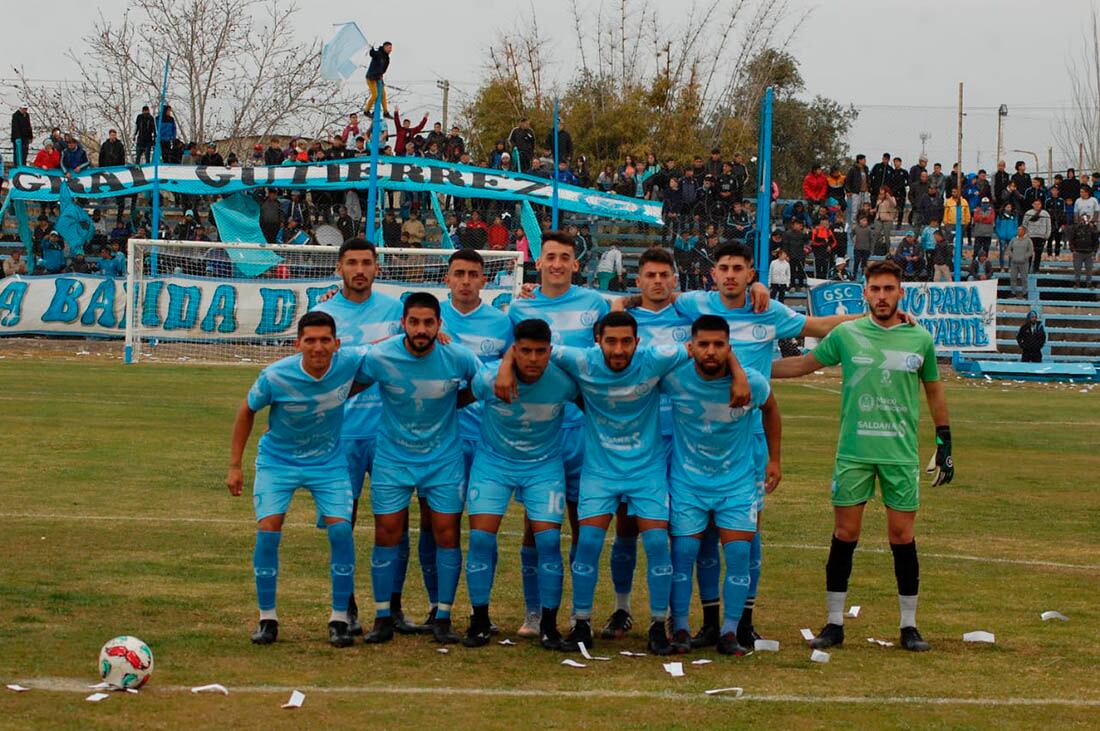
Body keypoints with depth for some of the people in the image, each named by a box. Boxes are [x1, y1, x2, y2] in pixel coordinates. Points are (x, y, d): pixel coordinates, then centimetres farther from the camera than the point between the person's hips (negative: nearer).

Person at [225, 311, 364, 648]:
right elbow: (247, 411, -5)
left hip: (328, 462, 1)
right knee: (268, 529, -16)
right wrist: (235, 465, -3)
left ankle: (339, 619, 1)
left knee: (340, 529, -13)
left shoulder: (349, 363, -20)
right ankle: (267, 619, 0)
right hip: (277, 461, -1)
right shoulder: (274, 377, -24)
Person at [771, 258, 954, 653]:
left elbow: (934, 390, 15)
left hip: (901, 455, 0)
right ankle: (834, 624, 9)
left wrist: (945, 444, 14)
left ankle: (909, 626, 10)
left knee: (903, 536, 1)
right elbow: (802, 364, 14)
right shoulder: (846, 334, 3)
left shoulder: (920, 339, 4)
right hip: (853, 453, 0)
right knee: (844, 535, 1)